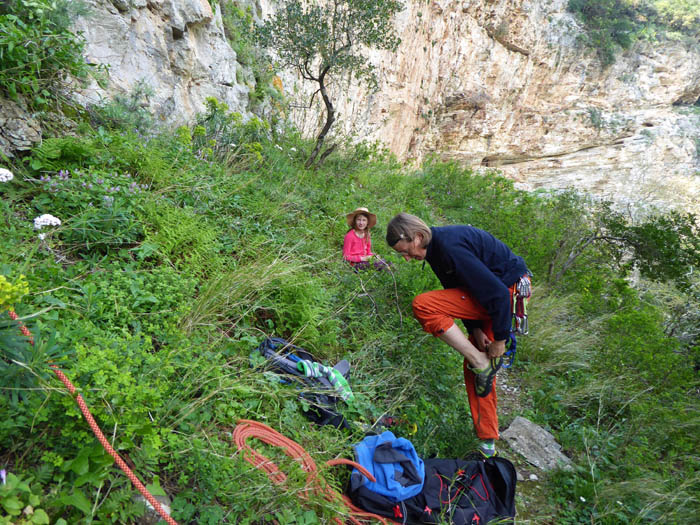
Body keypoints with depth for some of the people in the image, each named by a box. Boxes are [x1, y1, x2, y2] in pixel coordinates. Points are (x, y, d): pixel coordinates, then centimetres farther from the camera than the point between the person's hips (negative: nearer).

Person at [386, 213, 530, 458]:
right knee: (475, 369, 14)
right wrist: (475, 329, 2)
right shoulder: (436, 247, 4)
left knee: (423, 306, -23)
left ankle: (482, 363, -11)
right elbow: (458, 293, 11)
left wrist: (500, 338, -16)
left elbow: (497, 293, -26)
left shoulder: (450, 247, -28)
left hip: (510, 288, -10)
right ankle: (487, 441, 27)